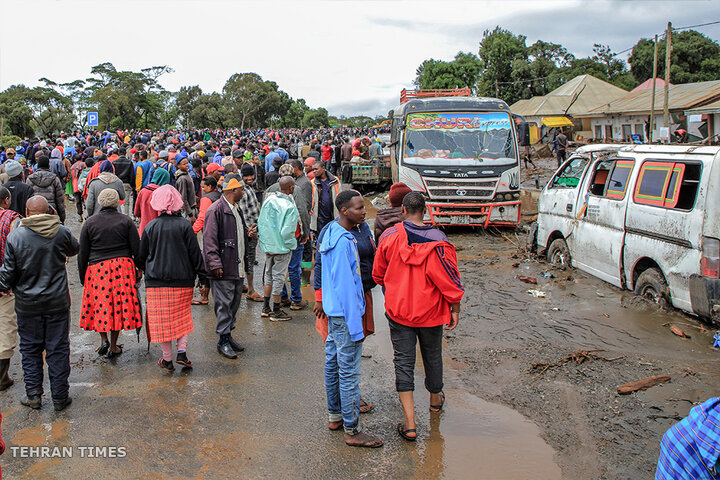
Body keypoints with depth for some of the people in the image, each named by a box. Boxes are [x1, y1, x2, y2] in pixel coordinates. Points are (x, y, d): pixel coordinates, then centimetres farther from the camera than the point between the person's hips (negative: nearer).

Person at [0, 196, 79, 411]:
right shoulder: (61, 232, -8)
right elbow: (75, 249, 14)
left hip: (27, 304, 0)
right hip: (57, 302, 0)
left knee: (30, 349, 15)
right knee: (58, 349, 8)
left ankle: (33, 395, 21)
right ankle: (60, 397, 17)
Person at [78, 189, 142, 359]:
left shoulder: (90, 222, 3)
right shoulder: (126, 221, 1)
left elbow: (82, 254, 5)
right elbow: (136, 249, -1)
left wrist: (82, 277, 13)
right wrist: (138, 268, 11)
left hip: (97, 268, 0)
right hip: (122, 267, 0)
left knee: (100, 304, 13)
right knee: (119, 303, 7)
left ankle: (104, 340, 0)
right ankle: (113, 347, 12)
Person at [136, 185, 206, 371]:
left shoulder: (150, 227, -2)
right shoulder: (184, 225, -5)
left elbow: (141, 256, 6)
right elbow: (195, 253, -4)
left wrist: (148, 270, 25)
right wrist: (202, 275, 3)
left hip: (157, 281, 0)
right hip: (183, 280, 0)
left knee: (162, 319, 7)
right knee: (182, 316, 16)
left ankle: (167, 359, 11)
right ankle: (182, 352, 6)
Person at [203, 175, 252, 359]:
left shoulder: (237, 209, 16)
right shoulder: (216, 210, -12)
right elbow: (209, 240, -16)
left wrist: (248, 235, 10)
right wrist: (215, 264, -19)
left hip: (238, 267, 9)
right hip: (223, 268, -9)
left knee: (235, 302, 14)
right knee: (224, 304, -3)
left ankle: (228, 335, 26)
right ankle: (223, 340, 7)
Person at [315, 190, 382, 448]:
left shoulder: (330, 232, 7)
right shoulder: (343, 242, -22)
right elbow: (346, 285, -23)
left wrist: (323, 300, 27)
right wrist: (355, 326, -20)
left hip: (333, 310, 10)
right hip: (345, 313, -10)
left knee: (333, 363, 18)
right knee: (349, 372, -2)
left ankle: (335, 416, 32)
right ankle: (352, 431, 8)